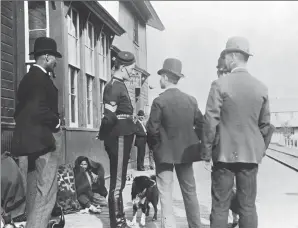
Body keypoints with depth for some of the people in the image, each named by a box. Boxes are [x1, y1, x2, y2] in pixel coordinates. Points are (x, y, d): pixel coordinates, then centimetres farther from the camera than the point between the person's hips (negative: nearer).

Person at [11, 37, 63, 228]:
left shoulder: (29, 76, 16)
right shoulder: (40, 78, -14)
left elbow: (22, 109, 16)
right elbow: (39, 109, -25)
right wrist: (56, 122, -11)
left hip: (34, 137, 11)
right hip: (44, 138, -10)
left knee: (35, 190, 18)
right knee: (45, 192, -8)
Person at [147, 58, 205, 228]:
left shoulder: (159, 101, -14)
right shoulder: (191, 100, -1)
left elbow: (153, 129, -14)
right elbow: (202, 125, 1)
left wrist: (154, 147, 3)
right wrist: (192, 143, 13)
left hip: (165, 152, -4)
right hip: (185, 151, 5)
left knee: (166, 195, 3)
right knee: (190, 192, 16)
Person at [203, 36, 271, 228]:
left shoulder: (220, 84, -10)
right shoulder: (262, 87, 1)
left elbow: (211, 121, -11)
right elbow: (265, 124, 7)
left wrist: (207, 150, 0)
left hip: (225, 153, -3)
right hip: (251, 154, 3)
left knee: (220, 207, 5)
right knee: (248, 206, 10)